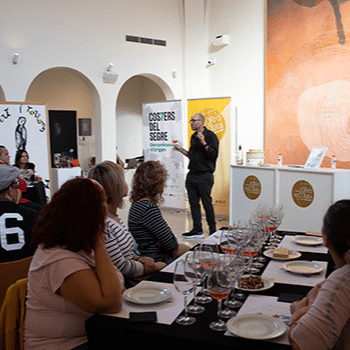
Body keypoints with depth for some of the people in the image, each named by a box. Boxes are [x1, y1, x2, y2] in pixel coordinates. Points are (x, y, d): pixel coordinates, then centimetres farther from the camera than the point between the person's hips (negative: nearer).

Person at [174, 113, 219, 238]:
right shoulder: (194, 136, 15)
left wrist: (204, 143, -24)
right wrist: (181, 150, 13)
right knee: (193, 203, 8)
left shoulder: (210, 136, -7)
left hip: (204, 175, -7)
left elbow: (214, 155, -17)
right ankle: (197, 230, 16)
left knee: (207, 203, 0)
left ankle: (213, 231, 14)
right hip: (192, 175, 7)